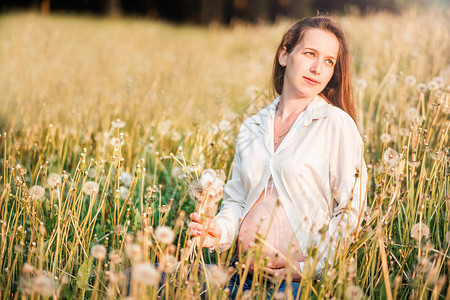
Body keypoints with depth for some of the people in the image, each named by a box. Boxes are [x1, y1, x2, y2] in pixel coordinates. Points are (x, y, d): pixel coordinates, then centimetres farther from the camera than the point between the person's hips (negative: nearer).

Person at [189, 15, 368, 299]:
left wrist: (311, 268, -11)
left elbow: (351, 210, -4)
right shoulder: (251, 128, 14)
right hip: (243, 273, 5)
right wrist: (219, 230, -2)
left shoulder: (337, 125, -2)